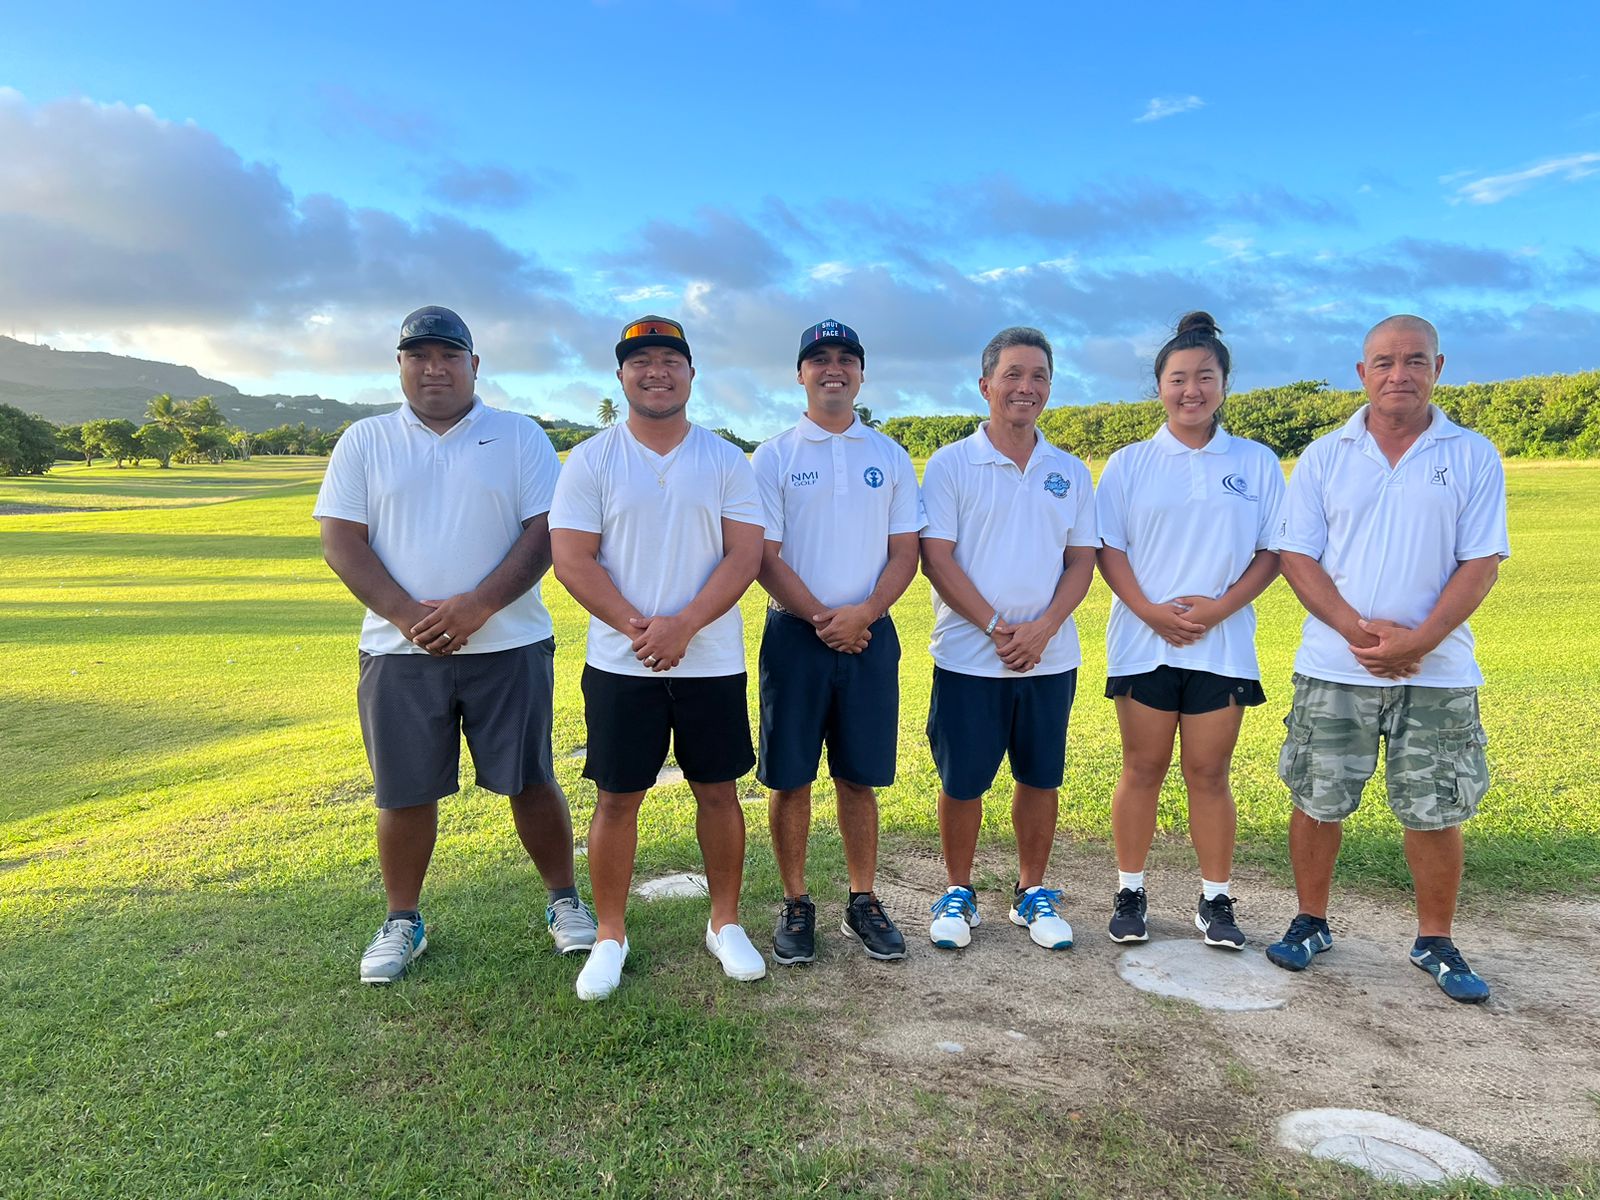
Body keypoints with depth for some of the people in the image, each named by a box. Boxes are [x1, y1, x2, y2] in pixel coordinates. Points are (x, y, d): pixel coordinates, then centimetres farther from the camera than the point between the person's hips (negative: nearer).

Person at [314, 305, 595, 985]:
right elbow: (341, 540, 1)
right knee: (404, 793, 9)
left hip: (507, 645, -1)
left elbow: (546, 532, -4)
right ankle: (402, 922, 28)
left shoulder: (519, 436, 5)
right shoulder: (365, 442, 9)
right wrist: (405, 614, -14)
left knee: (530, 780, 4)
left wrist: (478, 606, -17)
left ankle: (564, 902, 23)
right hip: (399, 650, 2)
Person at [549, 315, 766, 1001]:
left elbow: (745, 556, -4)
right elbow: (571, 559, -5)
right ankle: (610, 937, 21)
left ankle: (725, 924, 26)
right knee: (618, 798, 6)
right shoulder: (591, 461, 2)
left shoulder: (725, 460, 4)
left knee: (719, 791, 9)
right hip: (620, 663, -1)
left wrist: (683, 625, -16)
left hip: (712, 661, 1)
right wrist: (636, 626, -15)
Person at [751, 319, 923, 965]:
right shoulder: (773, 456, 2)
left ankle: (863, 902, 21)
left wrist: (862, 613, -11)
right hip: (795, 634, -1)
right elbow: (766, 557, -4)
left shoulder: (890, 457, 9)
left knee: (860, 777, 8)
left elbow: (905, 551, 5)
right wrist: (822, 620, -12)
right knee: (790, 778, 3)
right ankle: (796, 905, 18)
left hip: (870, 635, 2)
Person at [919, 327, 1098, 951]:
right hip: (968, 658, -3)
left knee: (1041, 778, 11)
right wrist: (997, 628, -14)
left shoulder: (1070, 472, 9)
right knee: (962, 781, 5)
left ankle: (1033, 893, 28)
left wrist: (1041, 630, -10)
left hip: (1051, 659, 3)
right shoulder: (951, 465, -2)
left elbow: (1081, 561, 6)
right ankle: (958, 893, 24)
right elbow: (936, 558, -8)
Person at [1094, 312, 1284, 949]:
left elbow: (1273, 551, 4)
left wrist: (1220, 607, -11)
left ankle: (1216, 901, 19)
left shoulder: (1257, 463, 6)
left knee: (1209, 773, 6)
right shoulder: (1129, 464, 5)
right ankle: (1129, 894, 18)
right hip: (1143, 642, 0)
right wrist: (1150, 610, -13)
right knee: (1142, 769, 6)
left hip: (1223, 645, 0)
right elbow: (1108, 549, 2)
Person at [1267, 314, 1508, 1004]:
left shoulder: (1473, 457, 3)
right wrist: (1359, 630, -13)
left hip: (1438, 672, 0)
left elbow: (1481, 564, -2)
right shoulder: (1324, 457, 4)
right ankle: (1311, 923, 25)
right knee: (1317, 801, 7)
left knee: (1435, 811, 7)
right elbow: (1296, 555, 0)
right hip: (1333, 667, 0)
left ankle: (1435, 943, 25)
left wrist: (1417, 641, -15)